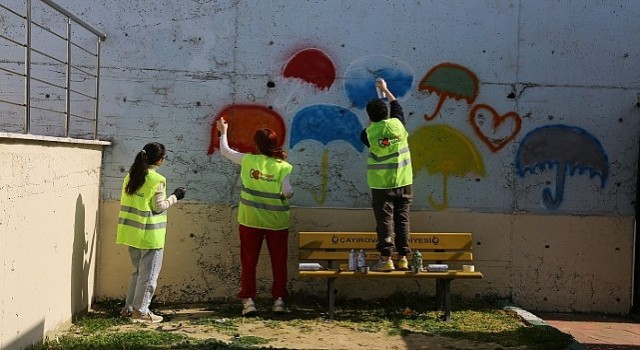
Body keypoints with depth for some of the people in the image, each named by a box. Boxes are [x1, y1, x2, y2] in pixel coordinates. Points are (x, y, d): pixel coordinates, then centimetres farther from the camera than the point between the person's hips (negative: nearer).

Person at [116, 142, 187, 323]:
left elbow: (130, 202, 10)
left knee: (138, 271, 20)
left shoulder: (131, 175, 7)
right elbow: (159, 207, -12)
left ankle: (129, 307, 22)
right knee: (149, 274, 4)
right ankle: (140, 311, 8)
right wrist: (174, 197, 0)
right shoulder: (158, 180, -15)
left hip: (132, 232, 7)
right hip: (150, 234, -7)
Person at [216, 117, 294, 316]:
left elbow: (225, 151, 10)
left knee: (249, 261, 9)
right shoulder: (283, 167, -10)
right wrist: (288, 195, 8)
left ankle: (248, 300, 7)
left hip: (251, 220, 1)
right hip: (277, 222, 0)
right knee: (279, 261, 11)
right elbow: (288, 193, -15)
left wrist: (223, 132, 25)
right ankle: (279, 300, 12)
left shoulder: (248, 160, -5)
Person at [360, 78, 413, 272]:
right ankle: (403, 258, 10)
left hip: (382, 185, -3)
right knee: (402, 219, 8)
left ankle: (386, 259, -2)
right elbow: (397, 106, 20)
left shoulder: (369, 132, -8)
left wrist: (371, 122, 25)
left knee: (384, 220, 0)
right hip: (403, 182, 3)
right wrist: (385, 90, 32)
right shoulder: (397, 124, 0)